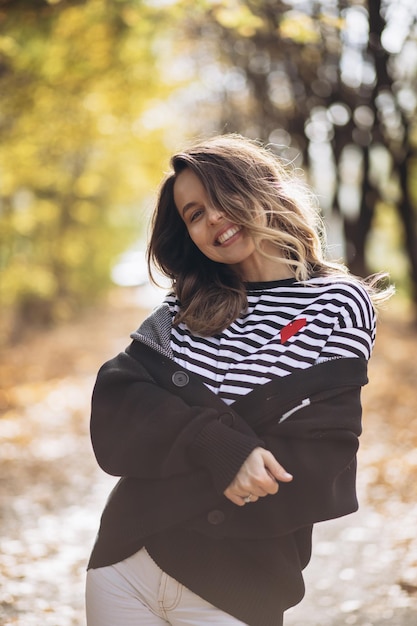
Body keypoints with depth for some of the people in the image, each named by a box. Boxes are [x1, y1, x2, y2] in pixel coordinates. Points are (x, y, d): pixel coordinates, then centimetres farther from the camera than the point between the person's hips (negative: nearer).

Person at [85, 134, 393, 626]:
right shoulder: (185, 306, 8)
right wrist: (219, 446, -23)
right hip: (122, 563, 4)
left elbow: (319, 471, -12)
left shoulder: (339, 304, -4)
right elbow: (112, 416, -6)